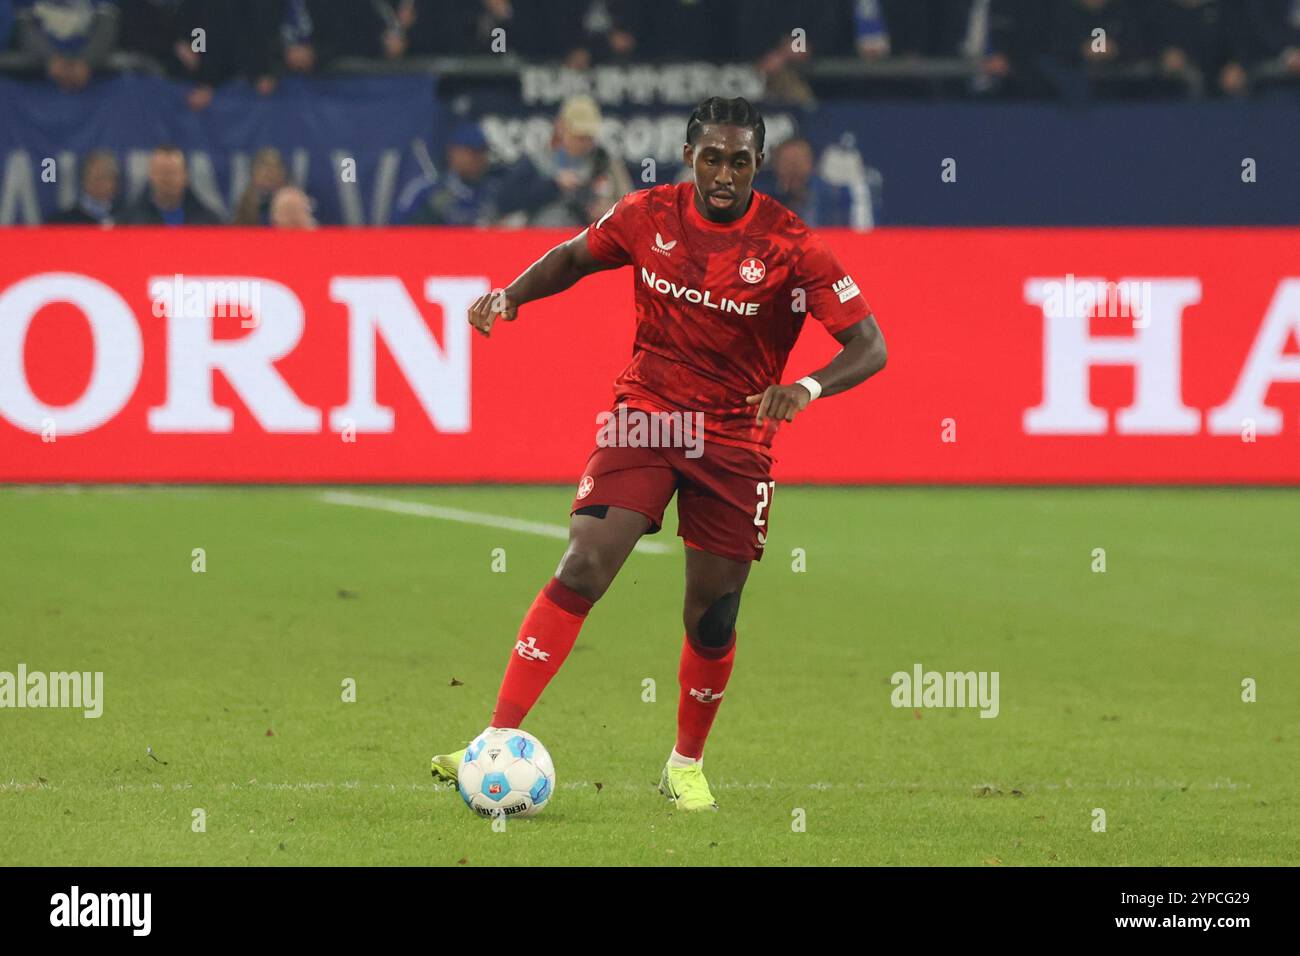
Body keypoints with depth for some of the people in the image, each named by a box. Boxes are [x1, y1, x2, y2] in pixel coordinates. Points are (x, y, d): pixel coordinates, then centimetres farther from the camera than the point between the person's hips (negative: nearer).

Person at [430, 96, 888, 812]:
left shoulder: (790, 246, -13)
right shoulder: (648, 216, -5)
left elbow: (869, 345, -16)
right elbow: (574, 257, 16)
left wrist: (807, 388, -34)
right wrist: (512, 295, -3)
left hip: (735, 438, -1)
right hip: (644, 414, 1)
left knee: (712, 614, 2)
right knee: (582, 569, -17)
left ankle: (687, 764, 27)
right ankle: (499, 741, -19)